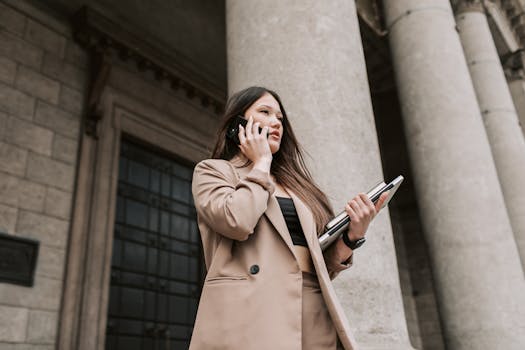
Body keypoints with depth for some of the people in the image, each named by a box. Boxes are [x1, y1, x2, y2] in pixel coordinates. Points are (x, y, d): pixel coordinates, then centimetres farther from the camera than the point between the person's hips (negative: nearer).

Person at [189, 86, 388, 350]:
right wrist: (261, 163, 1)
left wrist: (352, 235, 0)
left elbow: (319, 265, 17)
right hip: (250, 312, -5)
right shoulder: (212, 170, 9)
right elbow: (237, 221, -14)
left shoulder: (294, 184, 22)